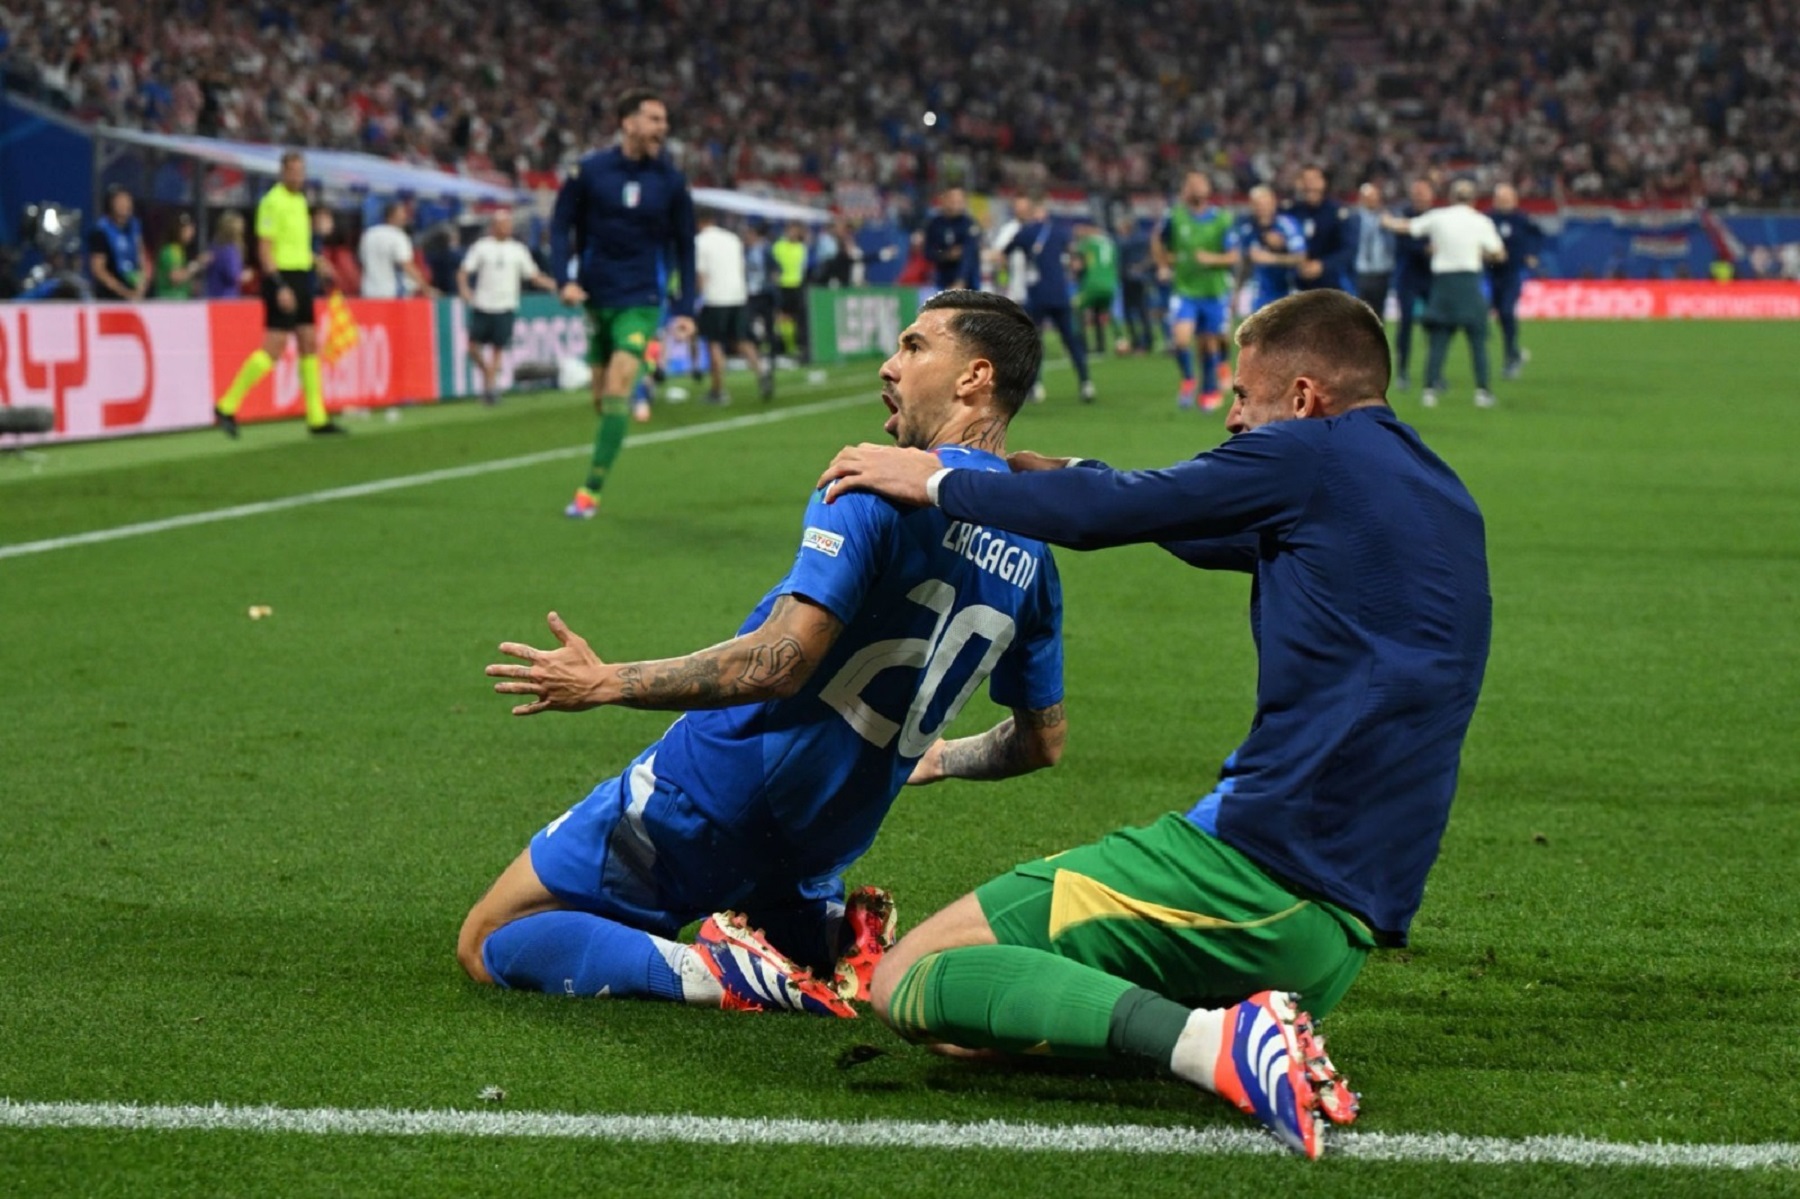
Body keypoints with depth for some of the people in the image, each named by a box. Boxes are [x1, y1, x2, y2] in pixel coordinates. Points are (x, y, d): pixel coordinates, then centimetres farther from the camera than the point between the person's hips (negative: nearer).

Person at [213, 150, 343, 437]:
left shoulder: (301, 200, 15)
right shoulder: (273, 201, -12)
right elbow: (264, 249, -17)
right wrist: (280, 287, -22)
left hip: (301, 278, 9)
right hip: (282, 277, -9)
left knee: (310, 345, 7)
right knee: (273, 347, -11)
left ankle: (317, 418, 10)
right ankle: (226, 407, -5)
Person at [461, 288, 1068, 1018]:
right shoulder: (1032, 557, 5)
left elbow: (777, 664, -25)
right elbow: (1042, 743, 15)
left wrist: (607, 684, -16)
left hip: (717, 790, -7)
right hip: (823, 839, 7)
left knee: (489, 946, 3)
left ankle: (723, 977, -13)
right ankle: (840, 946, 4)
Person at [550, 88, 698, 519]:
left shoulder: (670, 181, 0)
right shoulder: (590, 171, -3)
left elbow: (684, 246, 7)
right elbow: (561, 225, 4)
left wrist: (685, 309, 2)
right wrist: (565, 279, -11)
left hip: (641, 301, -2)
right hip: (595, 298, 2)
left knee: (617, 389, -15)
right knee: (601, 397, 4)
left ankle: (590, 492, -14)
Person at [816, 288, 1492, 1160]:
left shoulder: (1308, 455, -5)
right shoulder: (1438, 494, 20)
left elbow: (1102, 514, -2)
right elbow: (1210, 530, 33)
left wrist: (935, 484, 12)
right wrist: (1065, 475, 39)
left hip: (1257, 855, -9)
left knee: (909, 982, -10)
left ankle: (1211, 1040, -24)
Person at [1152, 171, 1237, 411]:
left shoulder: (1222, 220, -5)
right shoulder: (1175, 217, -3)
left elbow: (1234, 257, -4)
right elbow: (1158, 242, 16)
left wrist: (1213, 259, -21)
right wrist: (1163, 265, 5)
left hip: (1214, 292, 0)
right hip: (1184, 290, 0)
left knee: (1209, 342, 9)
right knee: (1181, 338, -19)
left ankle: (1210, 390, 31)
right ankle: (1188, 380, 7)